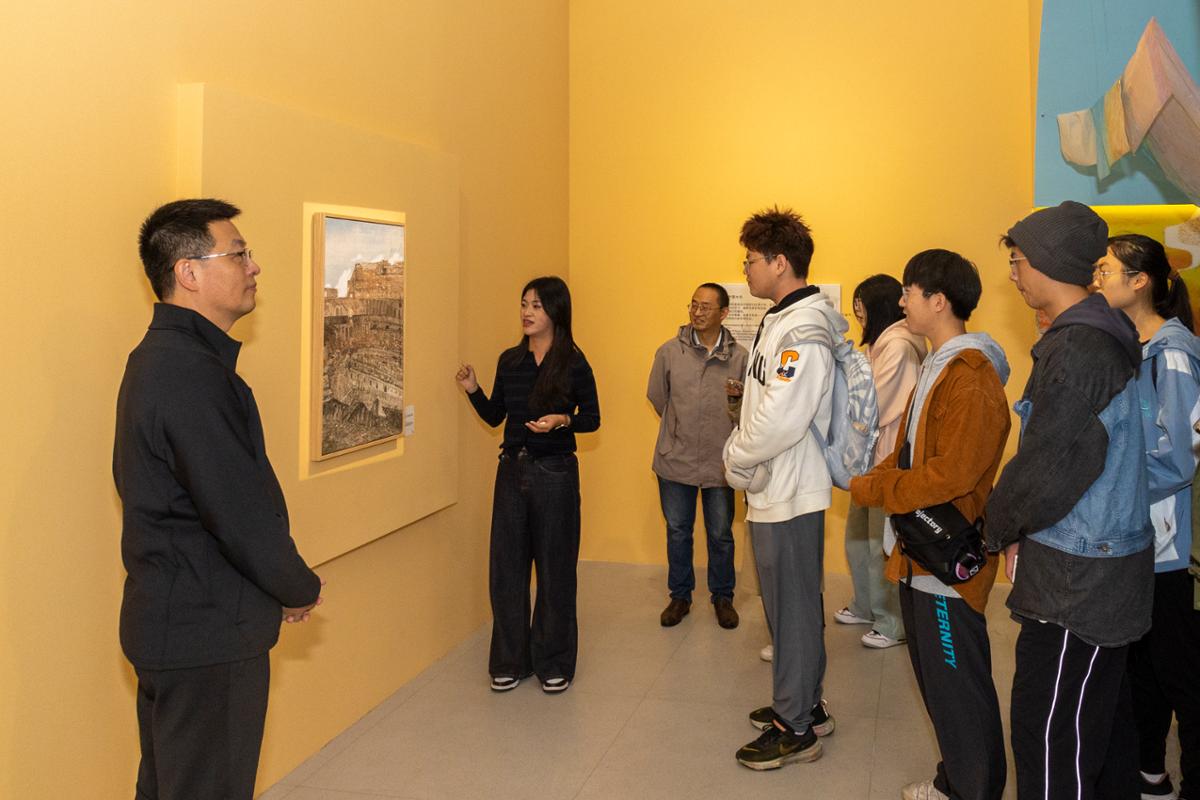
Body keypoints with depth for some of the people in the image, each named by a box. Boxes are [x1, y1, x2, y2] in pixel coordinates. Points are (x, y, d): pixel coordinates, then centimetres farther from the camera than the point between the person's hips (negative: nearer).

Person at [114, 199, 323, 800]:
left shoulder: (159, 356, 10)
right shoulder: (192, 370, -23)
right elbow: (243, 512, -25)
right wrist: (301, 589, -6)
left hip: (165, 622, 10)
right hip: (208, 636, -10)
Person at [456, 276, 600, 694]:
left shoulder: (573, 363, -6)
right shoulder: (510, 361, 6)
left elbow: (592, 419, -1)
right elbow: (494, 416, 13)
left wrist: (563, 420, -20)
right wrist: (473, 390, -3)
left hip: (555, 474, -4)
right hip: (512, 471, 4)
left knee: (554, 568, 5)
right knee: (506, 567, 7)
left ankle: (554, 663, 20)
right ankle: (510, 661, 21)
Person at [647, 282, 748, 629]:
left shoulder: (739, 356, -7)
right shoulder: (669, 351, -4)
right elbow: (657, 396, 8)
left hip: (720, 461, -1)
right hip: (675, 459, 1)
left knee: (721, 534, 12)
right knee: (677, 531, 14)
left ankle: (722, 597, 30)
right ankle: (680, 596, 30)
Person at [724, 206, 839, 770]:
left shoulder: (804, 332, -20)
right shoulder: (781, 321, 12)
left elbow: (780, 421, -26)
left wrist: (736, 459, -12)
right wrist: (740, 455, 9)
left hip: (789, 495, -10)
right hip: (778, 491, 10)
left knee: (792, 610, 2)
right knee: (794, 603, 19)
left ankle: (795, 729, 15)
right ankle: (806, 705, 34)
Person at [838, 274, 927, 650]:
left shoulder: (898, 346, -16)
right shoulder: (879, 345, 15)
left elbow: (874, 409, -17)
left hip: (888, 460, -10)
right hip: (870, 457, 10)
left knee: (882, 546, 1)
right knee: (857, 539, 18)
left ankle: (894, 622, 15)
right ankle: (866, 606, 35)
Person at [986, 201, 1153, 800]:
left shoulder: (1076, 350, -20)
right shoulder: (1102, 336, 12)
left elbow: (1048, 469, -20)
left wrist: (1000, 529, -3)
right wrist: (1019, 531, 10)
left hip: (1076, 583, -10)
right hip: (1103, 568, 10)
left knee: (1051, 735, -2)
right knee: (1104, 722, 21)